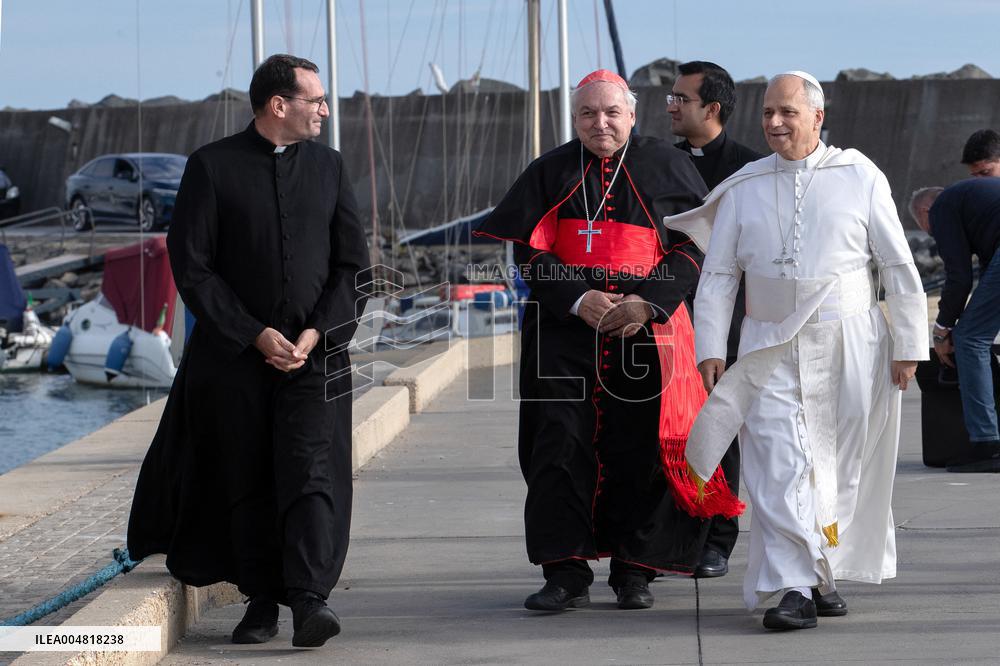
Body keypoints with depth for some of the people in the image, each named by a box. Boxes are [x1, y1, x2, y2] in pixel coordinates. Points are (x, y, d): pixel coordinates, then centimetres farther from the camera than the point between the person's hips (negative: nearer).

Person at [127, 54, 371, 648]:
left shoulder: (328, 166, 9)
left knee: (312, 473, -13)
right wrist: (256, 334, -11)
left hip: (316, 353, 1)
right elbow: (191, 266, -5)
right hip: (236, 354, -1)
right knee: (247, 483, 4)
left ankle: (310, 599, -21)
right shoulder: (213, 167, -2)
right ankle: (262, 602, 14)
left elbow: (354, 265, 8)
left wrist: (316, 333, -6)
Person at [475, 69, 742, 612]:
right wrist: (576, 300, -13)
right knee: (561, 443, -7)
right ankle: (566, 573, -5)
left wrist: (648, 302, -12)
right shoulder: (551, 173, 8)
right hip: (566, 329, 1)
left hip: (646, 326, -1)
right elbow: (529, 251, 2)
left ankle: (634, 570, 10)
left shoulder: (666, 167, 5)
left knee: (639, 447, 0)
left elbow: (694, 244, 2)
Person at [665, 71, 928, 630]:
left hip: (848, 345, -1)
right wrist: (710, 348, 0)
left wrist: (908, 346, 0)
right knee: (779, 466, -11)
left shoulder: (860, 176, 3)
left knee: (840, 469, 4)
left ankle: (822, 577, 18)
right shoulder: (744, 189, 8)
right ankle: (794, 589, -15)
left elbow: (899, 267, 4)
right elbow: (719, 275, 10)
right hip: (771, 348, 1)